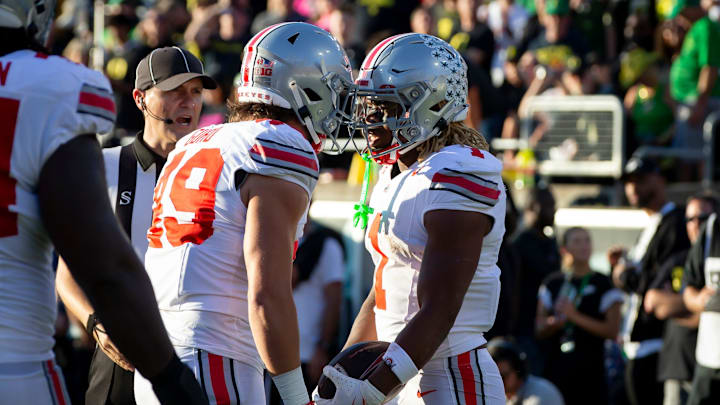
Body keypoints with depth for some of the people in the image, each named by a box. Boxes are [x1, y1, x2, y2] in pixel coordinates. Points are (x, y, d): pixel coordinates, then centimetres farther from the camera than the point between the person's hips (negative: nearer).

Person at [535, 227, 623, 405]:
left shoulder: (602, 284, 4)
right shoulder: (552, 284, 12)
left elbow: (612, 330, -3)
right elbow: (540, 329, 12)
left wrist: (575, 316, -10)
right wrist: (555, 322, -11)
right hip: (555, 367, 3)